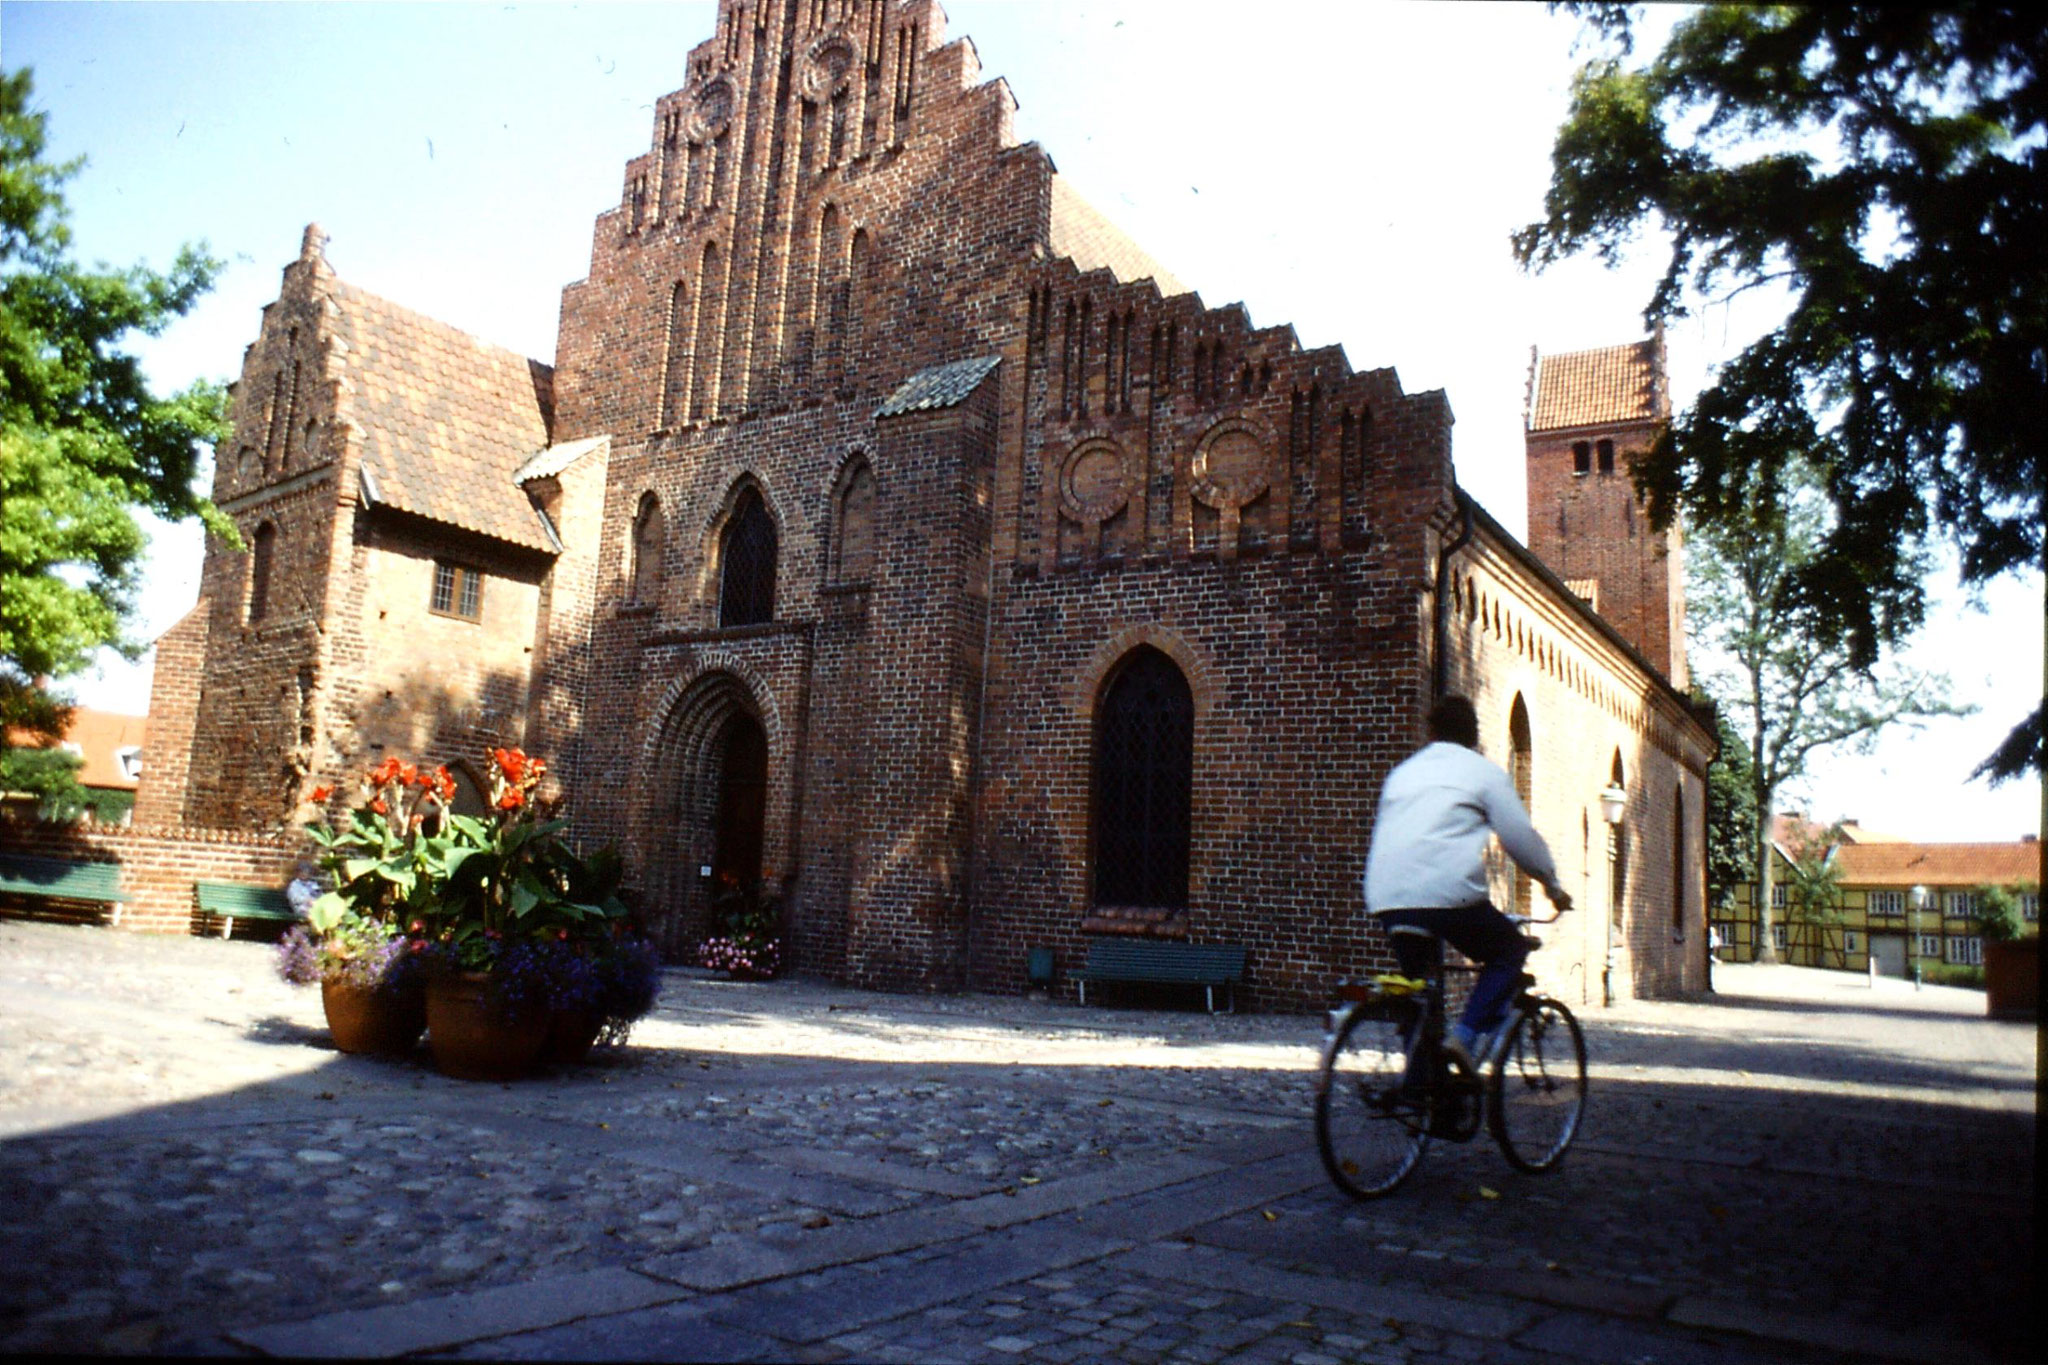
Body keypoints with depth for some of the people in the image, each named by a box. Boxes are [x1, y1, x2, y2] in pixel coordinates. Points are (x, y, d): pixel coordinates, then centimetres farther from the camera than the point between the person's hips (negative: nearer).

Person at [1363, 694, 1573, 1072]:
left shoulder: (1403, 771, 24)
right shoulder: (1483, 771, 9)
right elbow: (1520, 836, 7)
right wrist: (1551, 884, 22)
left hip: (1385, 898, 5)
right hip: (1446, 893, -5)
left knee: (1418, 984, 22)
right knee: (1509, 950, 18)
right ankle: (1467, 1033, 0)